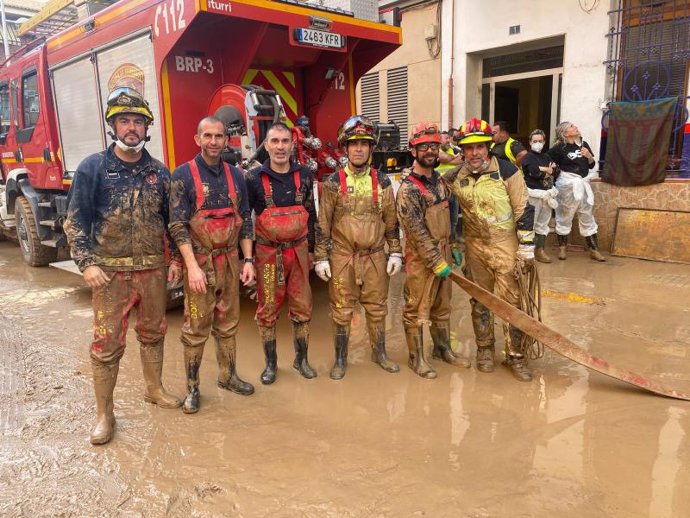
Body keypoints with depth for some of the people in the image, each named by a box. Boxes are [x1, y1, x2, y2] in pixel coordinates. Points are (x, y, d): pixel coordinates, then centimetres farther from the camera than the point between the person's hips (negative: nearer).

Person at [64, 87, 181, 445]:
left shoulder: (159, 172, 6)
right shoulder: (93, 168, -3)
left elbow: (170, 220, 12)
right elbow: (75, 221, -4)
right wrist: (87, 263, -12)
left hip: (152, 270, 3)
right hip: (110, 271, -3)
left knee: (153, 333, 16)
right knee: (107, 342, 1)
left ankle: (154, 389, 36)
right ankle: (104, 415, 14)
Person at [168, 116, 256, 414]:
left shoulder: (235, 176, 9)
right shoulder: (183, 175, -6)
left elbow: (245, 221, 11)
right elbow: (177, 225, -11)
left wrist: (248, 260, 5)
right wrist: (192, 267, -18)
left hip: (230, 261, 5)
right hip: (200, 262, -4)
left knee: (228, 324, 14)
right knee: (196, 329, 2)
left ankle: (228, 376, 29)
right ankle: (192, 388, 15)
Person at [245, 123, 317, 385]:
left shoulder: (304, 175, 4)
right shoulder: (254, 178, -5)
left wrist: (310, 249, 12)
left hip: (298, 251, 3)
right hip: (267, 254, -2)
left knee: (302, 307, 9)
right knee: (268, 311, 7)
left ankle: (301, 358, 26)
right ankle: (270, 363, 23)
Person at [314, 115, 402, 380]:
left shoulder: (382, 181, 3)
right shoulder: (333, 183, -3)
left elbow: (391, 221, 7)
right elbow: (323, 223, -2)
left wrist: (395, 253, 4)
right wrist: (321, 258, -4)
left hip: (375, 256, 2)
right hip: (342, 257, -2)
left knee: (377, 308, 12)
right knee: (342, 311, 7)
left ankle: (379, 353, 31)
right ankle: (340, 359, 23)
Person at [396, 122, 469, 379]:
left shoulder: (439, 179, 7)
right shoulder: (408, 189, -16)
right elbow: (417, 232, -19)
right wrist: (437, 262, -17)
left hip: (443, 254, 7)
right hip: (421, 259, -7)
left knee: (442, 306, 19)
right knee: (417, 310, 5)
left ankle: (443, 348, 35)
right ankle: (417, 358, 19)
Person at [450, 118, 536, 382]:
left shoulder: (506, 170, -9)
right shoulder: (457, 177, 1)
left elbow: (524, 209, -8)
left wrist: (526, 246, -10)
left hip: (506, 245, -3)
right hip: (475, 246, 4)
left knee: (512, 301, -1)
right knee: (479, 301, 12)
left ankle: (515, 354, 11)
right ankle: (484, 349, 27)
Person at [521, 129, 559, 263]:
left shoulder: (546, 157, 17)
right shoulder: (528, 157, -4)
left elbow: (556, 172, 8)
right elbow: (535, 172, -20)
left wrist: (543, 170, -10)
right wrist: (549, 170, -4)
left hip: (547, 193, 7)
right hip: (534, 193, -7)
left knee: (543, 223, 11)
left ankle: (540, 250, 19)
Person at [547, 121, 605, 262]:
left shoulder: (583, 144, 8)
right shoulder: (559, 148, -10)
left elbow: (591, 165, 14)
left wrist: (589, 156, -4)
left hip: (583, 184, 6)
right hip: (567, 184, -5)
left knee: (587, 217, 10)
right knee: (564, 216, 6)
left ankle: (594, 250, 16)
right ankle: (562, 248, 19)